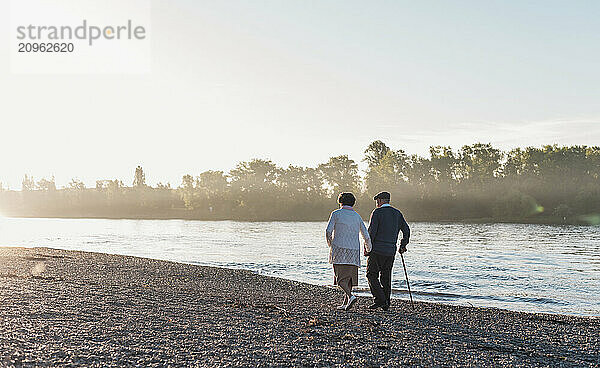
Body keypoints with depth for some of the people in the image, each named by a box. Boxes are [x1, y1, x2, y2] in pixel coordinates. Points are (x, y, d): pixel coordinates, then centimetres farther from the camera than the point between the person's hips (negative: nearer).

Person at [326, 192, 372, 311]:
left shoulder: (336, 214, 2)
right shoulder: (357, 216, 11)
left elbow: (328, 231, -7)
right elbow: (366, 235, 10)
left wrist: (330, 245, 10)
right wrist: (368, 249, 26)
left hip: (339, 250, -4)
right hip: (353, 251, 4)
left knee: (340, 278, -2)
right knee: (349, 277, 10)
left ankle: (350, 296, -23)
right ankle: (345, 303, 8)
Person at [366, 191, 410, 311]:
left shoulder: (377, 212, -5)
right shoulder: (397, 213, 11)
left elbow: (371, 231, -12)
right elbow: (406, 230, 9)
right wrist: (403, 246, 20)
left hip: (377, 250, -6)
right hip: (391, 251, 6)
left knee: (372, 275, 2)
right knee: (386, 276, 11)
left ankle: (379, 300, -9)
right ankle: (386, 304, 12)